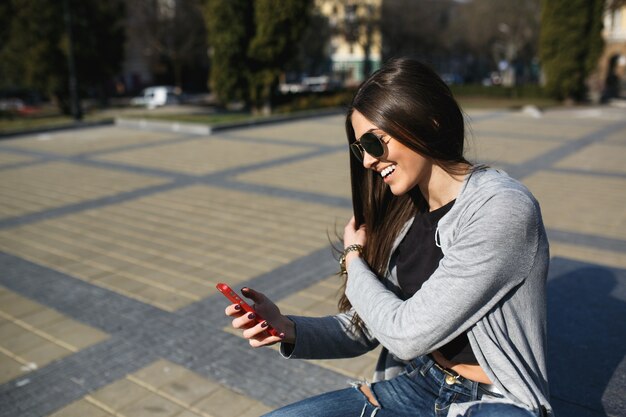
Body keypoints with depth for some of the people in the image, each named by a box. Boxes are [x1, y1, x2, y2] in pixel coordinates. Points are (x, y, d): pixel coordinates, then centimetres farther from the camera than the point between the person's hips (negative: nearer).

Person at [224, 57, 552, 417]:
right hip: (415, 387, 5)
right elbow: (369, 328, 3)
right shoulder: (402, 213, 0)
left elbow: (409, 335, -22)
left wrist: (354, 261, -6)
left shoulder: (503, 211, -21)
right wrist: (288, 329, -14)